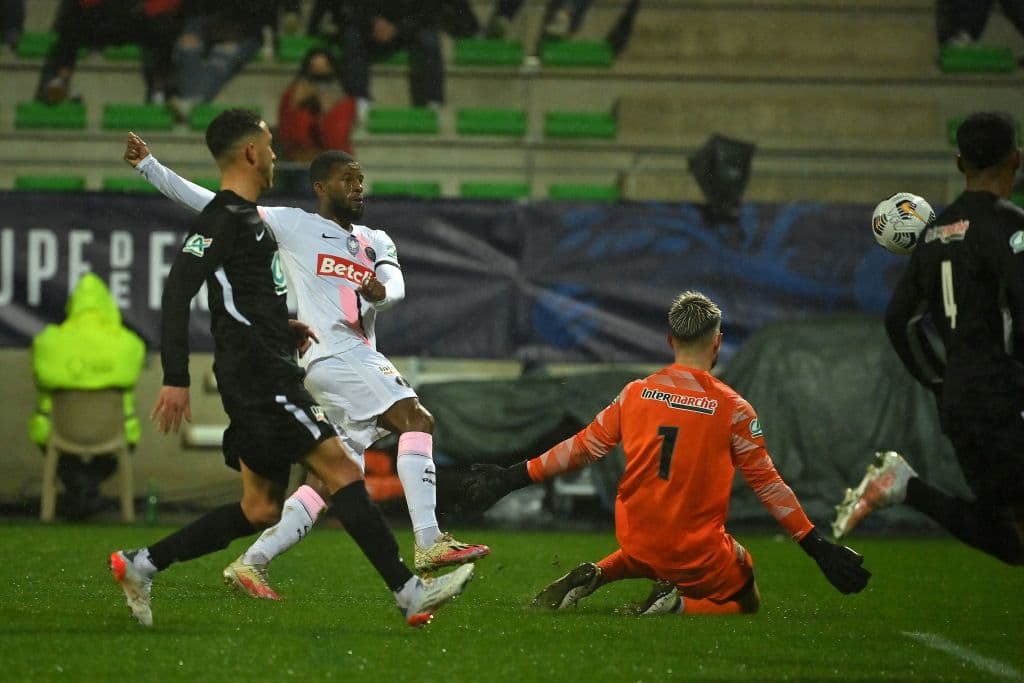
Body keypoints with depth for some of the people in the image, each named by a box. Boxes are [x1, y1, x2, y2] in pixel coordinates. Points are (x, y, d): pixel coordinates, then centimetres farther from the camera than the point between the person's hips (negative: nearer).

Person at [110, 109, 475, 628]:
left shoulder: (246, 217, 20)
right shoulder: (224, 217, -11)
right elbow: (177, 292, -19)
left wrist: (281, 328, 18)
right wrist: (176, 380, -23)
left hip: (267, 377, 11)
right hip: (260, 376, -11)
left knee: (261, 509, 10)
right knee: (340, 469, -14)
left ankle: (140, 565, 14)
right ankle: (410, 594, -18)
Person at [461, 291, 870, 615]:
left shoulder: (636, 394, -1)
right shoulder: (732, 409, -10)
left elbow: (582, 448, 3)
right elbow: (767, 484, -10)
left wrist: (514, 478, 14)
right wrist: (818, 548, -4)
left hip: (637, 541, 5)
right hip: (698, 553, -5)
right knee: (745, 603, 20)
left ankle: (595, 575, 9)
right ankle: (682, 604, -11)